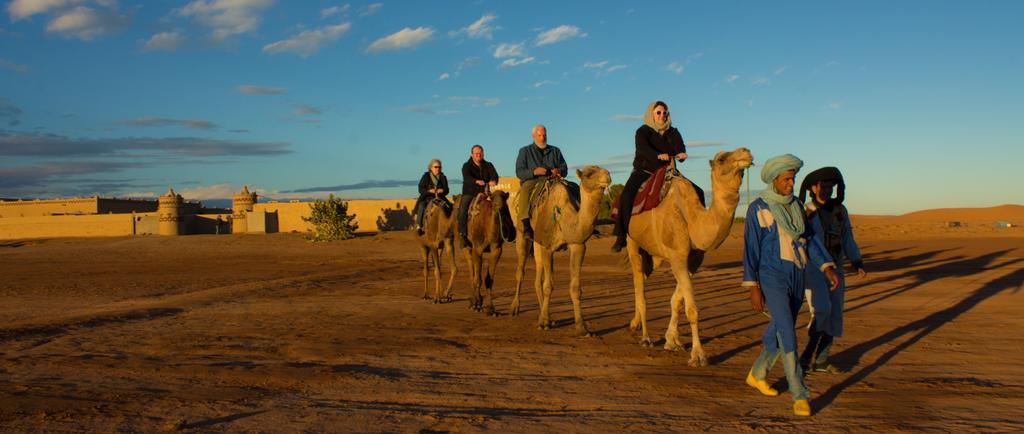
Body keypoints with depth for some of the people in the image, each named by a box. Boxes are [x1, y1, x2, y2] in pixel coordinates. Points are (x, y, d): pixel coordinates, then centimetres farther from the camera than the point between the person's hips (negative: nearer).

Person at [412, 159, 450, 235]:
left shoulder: (443, 177, 9)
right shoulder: (426, 176, 1)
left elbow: (446, 190, 9)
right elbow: (421, 189, -4)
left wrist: (442, 191, -14)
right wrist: (429, 191, -21)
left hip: (439, 198, 3)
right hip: (427, 198, -3)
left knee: (449, 206, -20)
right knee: (421, 206, -32)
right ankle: (419, 226, -27)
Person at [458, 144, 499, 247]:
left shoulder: (488, 165, 10)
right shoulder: (467, 166, 0)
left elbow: (494, 175, -9)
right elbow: (467, 177, -20)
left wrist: (493, 181, -35)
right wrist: (477, 181, -42)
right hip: (469, 193, -3)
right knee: (462, 210, -26)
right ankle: (462, 234, -22)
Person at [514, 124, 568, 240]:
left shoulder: (555, 151, 23)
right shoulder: (525, 151, 13)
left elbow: (564, 169, 18)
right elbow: (519, 172, 2)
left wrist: (558, 171, -8)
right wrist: (534, 171, -16)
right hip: (531, 181, -3)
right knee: (525, 189, -38)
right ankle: (526, 225, -45)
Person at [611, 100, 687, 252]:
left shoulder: (673, 133, 12)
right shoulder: (643, 131, -1)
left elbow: (680, 147, -7)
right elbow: (643, 148, -22)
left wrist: (680, 154, -33)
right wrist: (658, 156, -42)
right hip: (643, 171, -4)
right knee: (626, 195, -30)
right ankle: (622, 236, -26)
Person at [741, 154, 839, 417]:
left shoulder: (796, 205, 11)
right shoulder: (758, 208, -8)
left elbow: (810, 238, 12)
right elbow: (750, 248, -8)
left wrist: (827, 267, -2)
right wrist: (753, 288, -12)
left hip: (796, 276, 6)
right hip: (772, 277, -6)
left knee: (779, 333, 15)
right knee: (787, 335, -12)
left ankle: (757, 375, 35)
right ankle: (799, 395, -6)